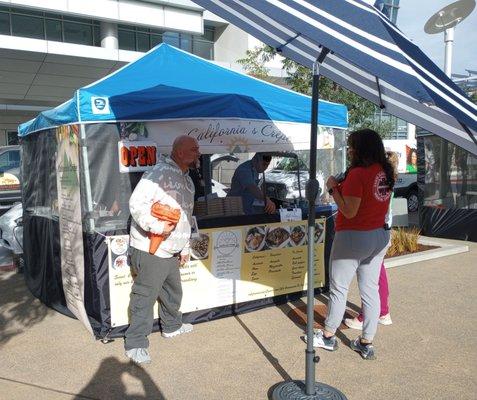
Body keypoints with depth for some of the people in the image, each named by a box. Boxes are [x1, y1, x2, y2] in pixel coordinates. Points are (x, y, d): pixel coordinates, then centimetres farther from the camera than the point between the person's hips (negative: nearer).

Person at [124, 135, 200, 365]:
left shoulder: (187, 180, 15)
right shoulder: (160, 173, -18)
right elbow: (136, 204, -22)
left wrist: (184, 248, 23)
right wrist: (157, 227, -29)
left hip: (170, 251, 10)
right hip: (150, 250, -10)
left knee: (173, 292, 23)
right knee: (145, 297, 0)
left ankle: (171, 326, 45)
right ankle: (135, 344, 13)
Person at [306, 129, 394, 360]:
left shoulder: (357, 174, -20)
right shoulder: (385, 172, 5)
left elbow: (349, 211, -21)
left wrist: (334, 188, -11)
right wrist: (343, 189, 9)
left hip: (353, 237, -8)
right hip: (380, 236, 8)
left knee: (339, 288, 8)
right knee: (370, 289, 12)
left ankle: (328, 337, 23)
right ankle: (366, 343, 21)